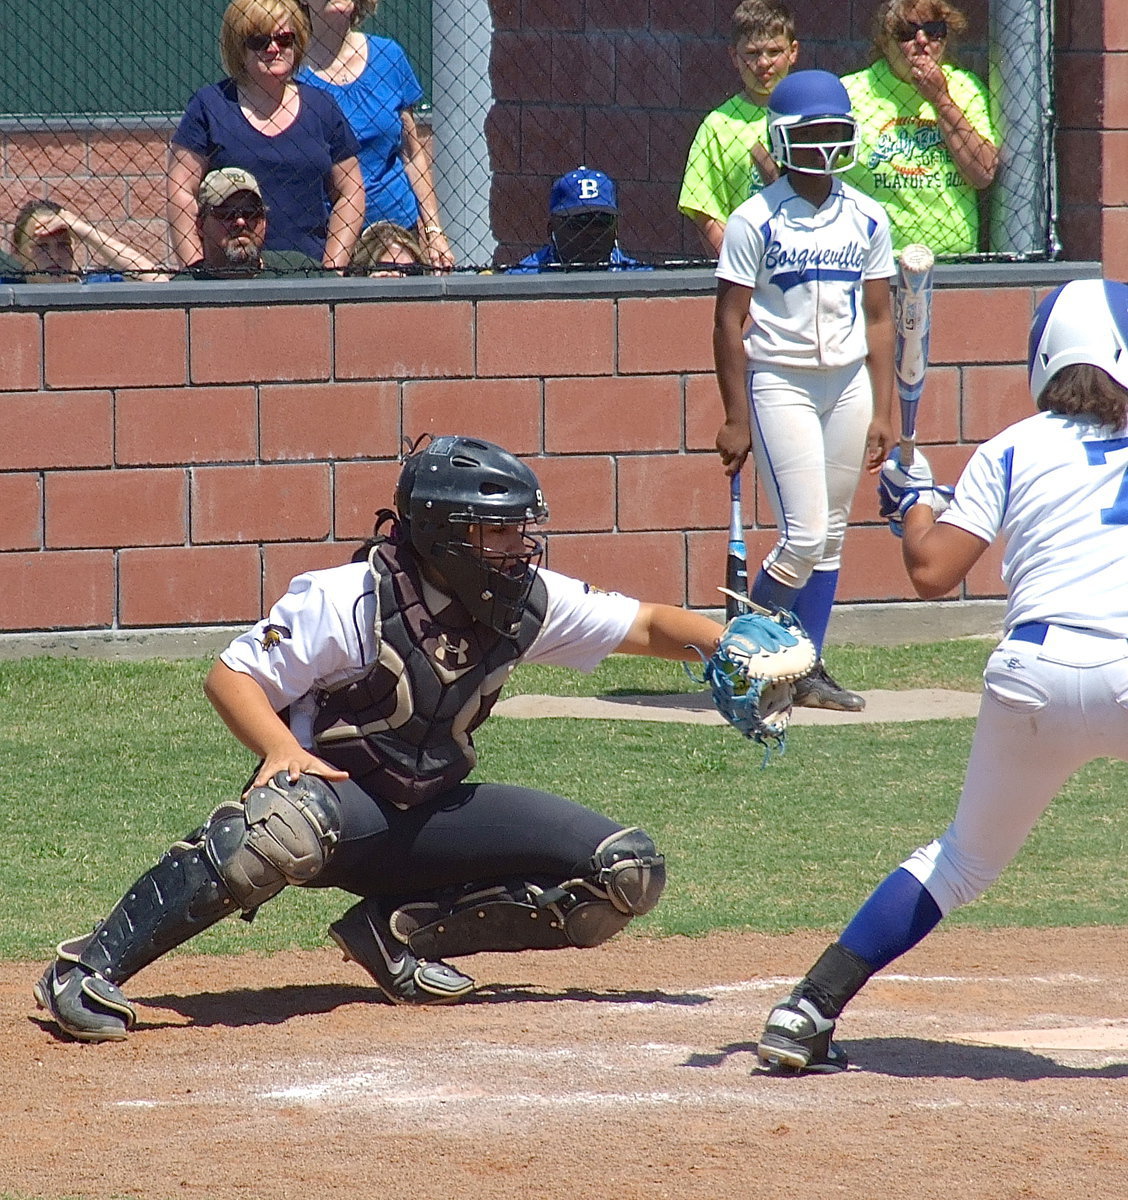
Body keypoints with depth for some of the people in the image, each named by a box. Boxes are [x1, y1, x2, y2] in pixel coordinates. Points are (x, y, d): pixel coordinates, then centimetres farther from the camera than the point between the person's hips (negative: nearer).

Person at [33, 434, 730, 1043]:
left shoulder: (528, 603, -2)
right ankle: (87, 969, -33)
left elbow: (647, 627, 1)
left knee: (630, 873, -6)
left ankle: (401, 932, -2)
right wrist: (283, 748, -33)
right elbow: (232, 677, -14)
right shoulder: (351, 601, -17)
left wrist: (730, 645, -19)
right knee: (283, 824, -44)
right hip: (335, 795, -6)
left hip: (432, 814, 6)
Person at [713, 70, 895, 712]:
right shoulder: (757, 220, -8)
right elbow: (729, 321, -7)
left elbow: (878, 318, 9)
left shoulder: (867, 219, 6)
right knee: (804, 536, -12)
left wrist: (883, 411, 4)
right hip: (780, 383, -5)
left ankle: (806, 669, 11)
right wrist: (736, 417, -10)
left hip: (849, 381, 5)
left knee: (830, 536, 5)